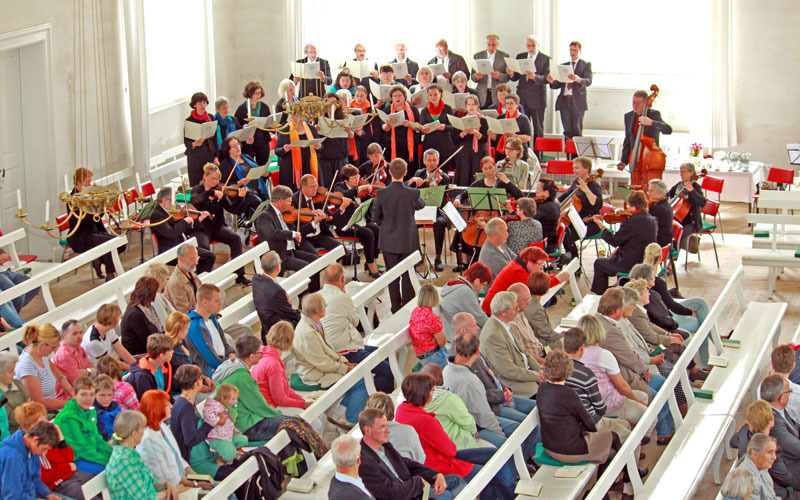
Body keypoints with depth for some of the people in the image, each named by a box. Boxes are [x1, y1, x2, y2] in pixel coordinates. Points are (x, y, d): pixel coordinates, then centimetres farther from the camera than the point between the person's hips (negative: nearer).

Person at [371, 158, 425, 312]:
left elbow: (376, 217, -1)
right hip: (408, 241, -1)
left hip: (389, 242, 2)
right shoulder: (413, 193, -16)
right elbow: (420, 205, 6)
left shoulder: (381, 194, -11)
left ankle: (396, 309, 18)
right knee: (408, 276, 9)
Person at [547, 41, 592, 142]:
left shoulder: (586, 65, 7)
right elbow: (558, 84, 15)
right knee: (567, 132, 3)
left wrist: (578, 79, -29)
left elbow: (588, 81, -8)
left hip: (577, 101, -4)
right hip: (564, 100, 4)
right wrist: (552, 81, -8)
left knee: (577, 131, -5)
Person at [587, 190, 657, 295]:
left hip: (632, 265, -8)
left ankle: (599, 295, 23)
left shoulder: (632, 222, -25)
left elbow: (614, 241, -16)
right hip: (646, 263, 8)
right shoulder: (652, 220, 1)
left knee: (599, 263, 12)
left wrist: (601, 226, -6)